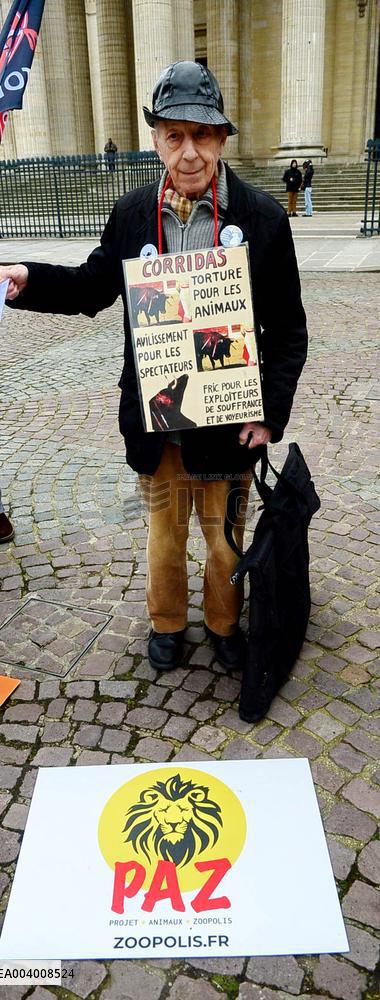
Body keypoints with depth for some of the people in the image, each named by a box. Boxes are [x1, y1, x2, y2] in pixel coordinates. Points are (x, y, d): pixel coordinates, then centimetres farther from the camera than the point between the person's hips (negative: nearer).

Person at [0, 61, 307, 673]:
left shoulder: (262, 217, -10)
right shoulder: (132, 213, -2)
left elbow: (288, 329, -6)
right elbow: (94, 286, 11)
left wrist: (271, 411, -14)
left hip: (229, 419, -2)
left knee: (225, 533, 16)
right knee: (165, 529, 20)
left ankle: (224, 623, 42)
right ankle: (167, 622, 44)